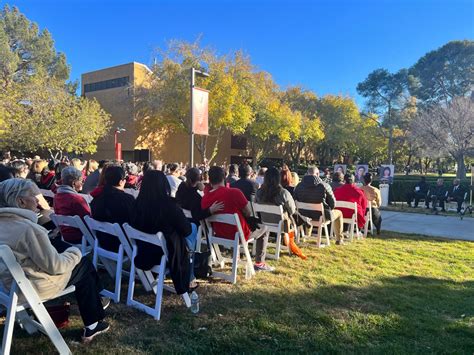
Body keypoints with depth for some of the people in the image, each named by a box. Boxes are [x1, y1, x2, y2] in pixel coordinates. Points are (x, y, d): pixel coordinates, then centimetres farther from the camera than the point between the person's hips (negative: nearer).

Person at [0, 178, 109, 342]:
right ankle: (92, 325, 20)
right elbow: (55, 266, -24)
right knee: (84, 264, 9)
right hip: (34, 287, -8)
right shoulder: (29, 228, -28)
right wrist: (75, 253, -7)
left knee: (63, 247, 19)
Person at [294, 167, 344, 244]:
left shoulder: (299, 186, -7)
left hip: (305, 216, 3)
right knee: (339, 213, 27)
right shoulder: (324, 185, -15)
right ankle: (339, 239, 35)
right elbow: (332, 203, -9)